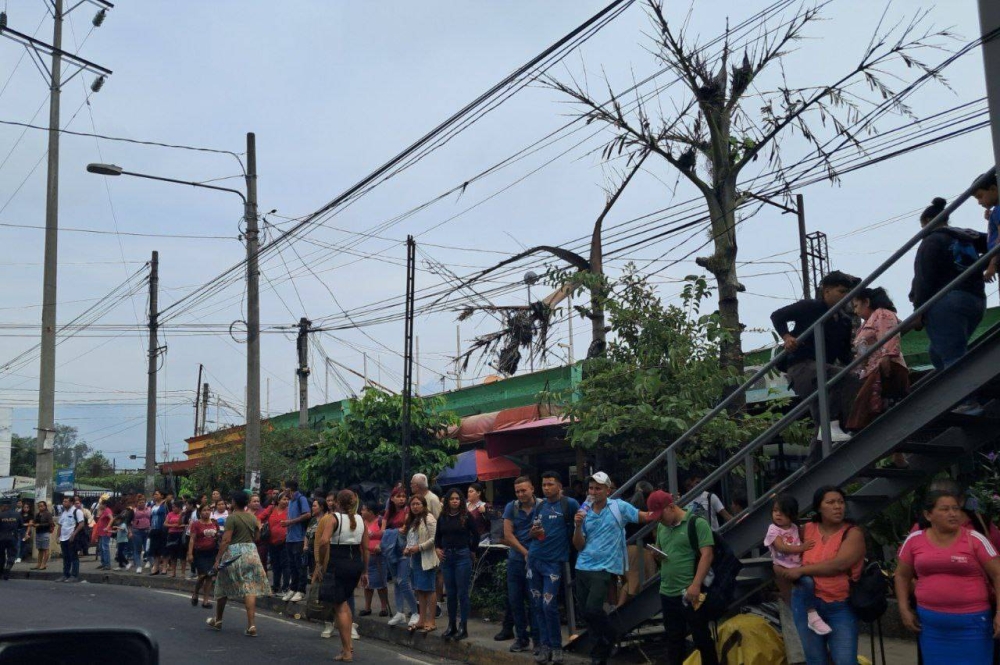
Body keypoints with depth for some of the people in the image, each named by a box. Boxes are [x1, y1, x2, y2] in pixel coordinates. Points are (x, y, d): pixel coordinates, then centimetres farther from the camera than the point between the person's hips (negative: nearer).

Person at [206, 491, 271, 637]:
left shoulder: (232, 518, -9)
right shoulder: (253, 518, 7)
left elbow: (226, 540, -15)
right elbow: (256, 537, 10)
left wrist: (218, 559, -14)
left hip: (234, 554, -4)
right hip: (251, 552, 4)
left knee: (224, 587, 15)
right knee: (250, 589, -1)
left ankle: (218, 620, 30)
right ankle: (251, 625, -9)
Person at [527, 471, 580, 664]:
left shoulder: (569, 504, -8)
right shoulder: (539, 507, 10)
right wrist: (533, 531, -6)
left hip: (554, 562, -6)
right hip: (534, 560, 6)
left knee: (549, 605, -9)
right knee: (538, 605, 8)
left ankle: (556, 646, 8)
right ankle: (545, 645, 18)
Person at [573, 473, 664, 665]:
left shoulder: (619, 507, -3)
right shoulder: (583, 512, 6)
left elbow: (646, 517, -2)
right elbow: (579, 546, 5)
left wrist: (658, 509, -23)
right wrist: (578, 526, -13)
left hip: (604, 568, -5)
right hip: (582, 568, 5)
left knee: (592, 609, -20)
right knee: (587, 613, 8)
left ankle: (610, 637, 9)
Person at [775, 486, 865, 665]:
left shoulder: (853, 533, -7)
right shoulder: (807, 530, 5)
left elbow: (839, 564, -22)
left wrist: (801, 570, -18)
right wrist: (782, 568, -5)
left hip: (840, 607, -3)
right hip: (807, 603, 3)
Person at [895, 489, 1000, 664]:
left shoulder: (975, 539, -4)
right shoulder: (914, 540, 3)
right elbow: (902, 575, 14)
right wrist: (904, 609, 7)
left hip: (971, 621, -2)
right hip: (930, 622, 3)